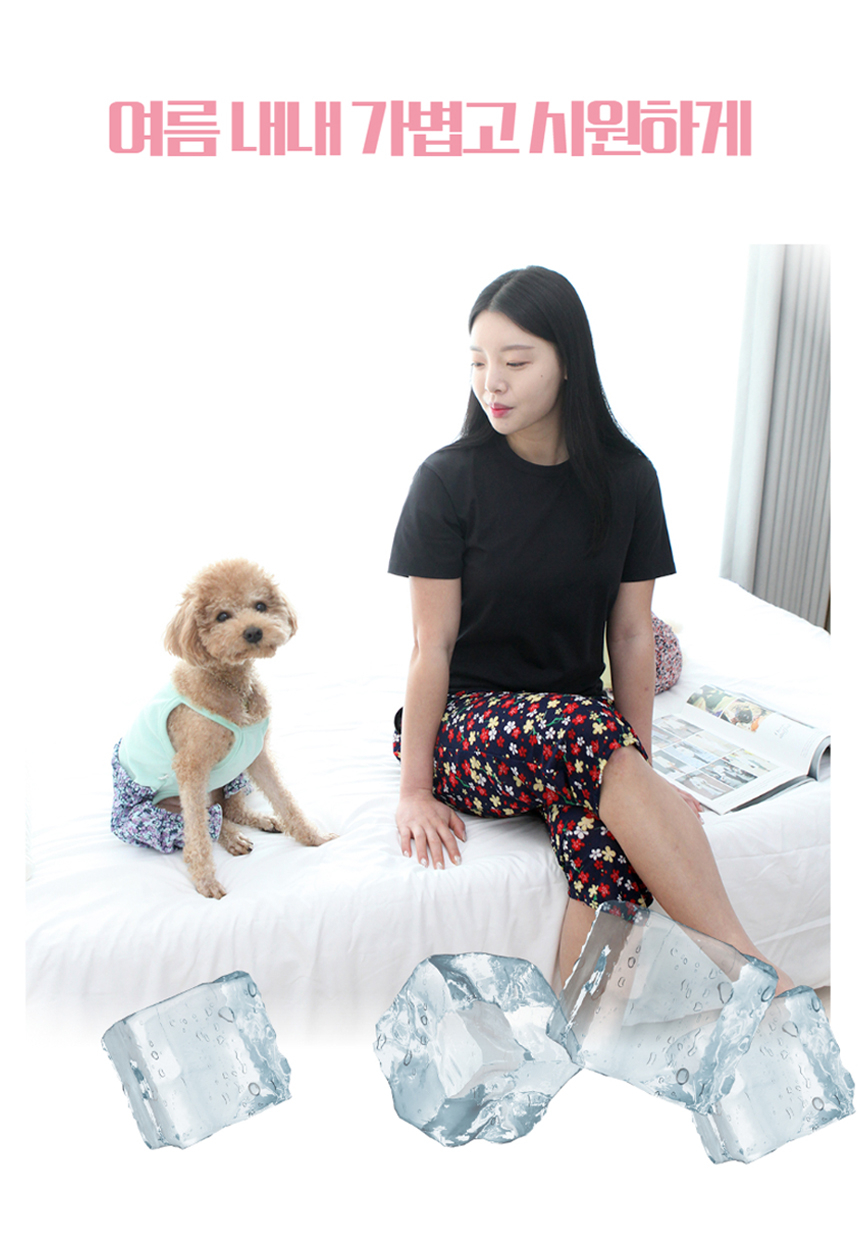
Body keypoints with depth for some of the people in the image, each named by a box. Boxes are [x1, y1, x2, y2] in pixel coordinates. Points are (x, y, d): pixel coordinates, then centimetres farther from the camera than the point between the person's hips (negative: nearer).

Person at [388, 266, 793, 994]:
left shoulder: (625, 477, 1)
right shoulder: (450, 481, -8)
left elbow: (632, 634, 1)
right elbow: (432, 645, -9)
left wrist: (640, 774, -5)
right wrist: (415, 789, -9)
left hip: (579, 720, 3)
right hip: (466, 721, -2)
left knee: (608, 828, -33)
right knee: (587, 734, -36)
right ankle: (753, 968, -31)